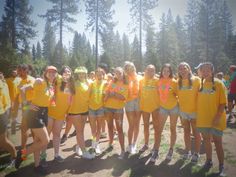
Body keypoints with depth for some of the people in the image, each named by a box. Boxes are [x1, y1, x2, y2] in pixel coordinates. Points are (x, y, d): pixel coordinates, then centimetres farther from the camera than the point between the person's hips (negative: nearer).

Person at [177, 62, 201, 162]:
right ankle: (188, 151, 32)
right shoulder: (178, 81, 1)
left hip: (194, 110, -4)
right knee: (186, 131, 16)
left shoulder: (196, 80, -10)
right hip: (183, 110, 4)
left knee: (196, 132, 8)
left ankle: (196, 153, 24)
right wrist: (179, 103, -1)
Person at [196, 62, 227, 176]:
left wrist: (218, 117, -16)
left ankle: (221, 167, 20)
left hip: (215, 119, -4)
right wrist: (198, 114, 2)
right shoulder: (200, 84, 3)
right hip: (202, 118, 4)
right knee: (206, 140, 16)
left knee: (217, 142, 5)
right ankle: (209, 160, 35)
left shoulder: (218, 84, -8)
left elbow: (223, 103, -10)